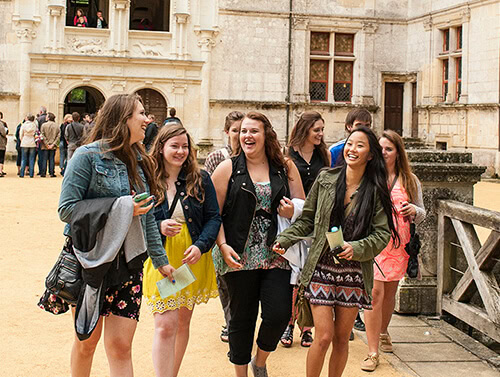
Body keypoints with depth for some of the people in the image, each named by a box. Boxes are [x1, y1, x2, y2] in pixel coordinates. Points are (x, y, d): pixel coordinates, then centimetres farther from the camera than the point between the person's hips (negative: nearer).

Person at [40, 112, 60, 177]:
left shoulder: (44, 125, -6)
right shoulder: (57, 126, 1)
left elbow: (42, 136, -9)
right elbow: (58, 136, -3)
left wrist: (46, 144, -6)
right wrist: (53, 144, -4)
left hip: (45, 147, -2)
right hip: (53, 147, 2)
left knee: (44, 159, 4)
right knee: (52, 159, 6)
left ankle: (43, 173, 5)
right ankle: (52, 173, 4)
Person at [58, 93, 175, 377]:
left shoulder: (140, 161, 11)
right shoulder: (89, 156, -8)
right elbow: (67, 209, -15)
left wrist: (160, 260, 13)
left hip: (129, 266, 5)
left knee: (121, 347, 0)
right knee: (87, 341, 10)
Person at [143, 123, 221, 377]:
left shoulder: (201, 179, 2)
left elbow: (214, 217, 0)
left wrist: (200, 246, -15)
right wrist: (159, 227, -19)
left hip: (193, 260, 3)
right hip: (160, 259, -3)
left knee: (183, 322, 14)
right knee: (166, 325, -9)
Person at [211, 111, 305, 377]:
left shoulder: (286, 168, 9)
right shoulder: (227, 168, 4)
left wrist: (292, 212, -8)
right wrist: (223, 246, -12)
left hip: (276, 256, 1)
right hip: (240, 257, -1)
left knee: (279, 315, -6)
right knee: (242, 318, 6)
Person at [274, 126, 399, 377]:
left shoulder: (375, 190, -1)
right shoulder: (326, 179, 1)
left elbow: (383, 233, -3)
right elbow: (306, 220, 7)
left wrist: (357, 248, -19)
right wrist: (284, 240, -5)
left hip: (354, 272, 1)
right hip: (321, 269, -1)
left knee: (342, 338, 9)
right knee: (324, 336, -6)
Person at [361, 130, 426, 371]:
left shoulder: (410, 180, 6)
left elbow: (421, 213, 14)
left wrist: (414, 211, -8)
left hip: (399, 243, 4)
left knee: (390, 292, 16)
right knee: (375, 292, -12)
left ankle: (383, 332, 42)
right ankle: (372, 351, -5)